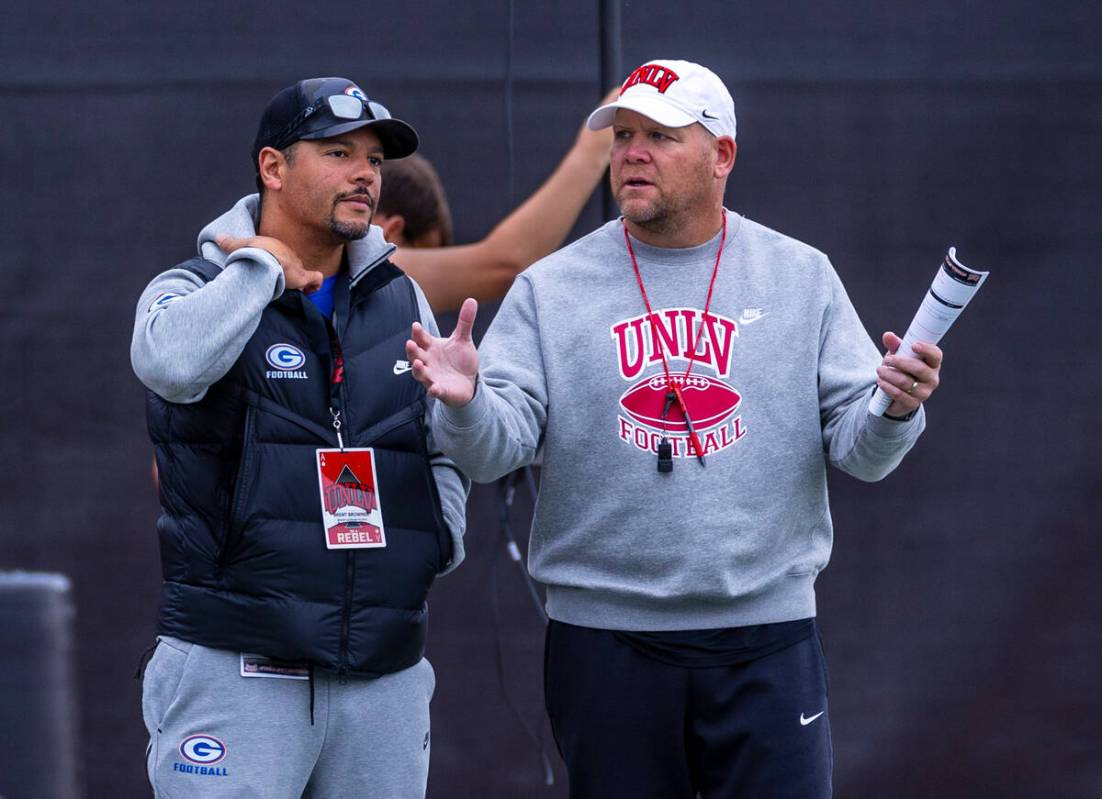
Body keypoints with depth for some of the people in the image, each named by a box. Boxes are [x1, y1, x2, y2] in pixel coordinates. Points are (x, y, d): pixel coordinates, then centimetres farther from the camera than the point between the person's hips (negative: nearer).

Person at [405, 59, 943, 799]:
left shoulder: (802, 279, 6)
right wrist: (465, 403, -27)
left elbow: (859, 448, 3)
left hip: (766, 638, 0)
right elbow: (495, 448, -5)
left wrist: (895, 410, -20)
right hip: (605, 641, 0)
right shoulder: (552, 290, 4)